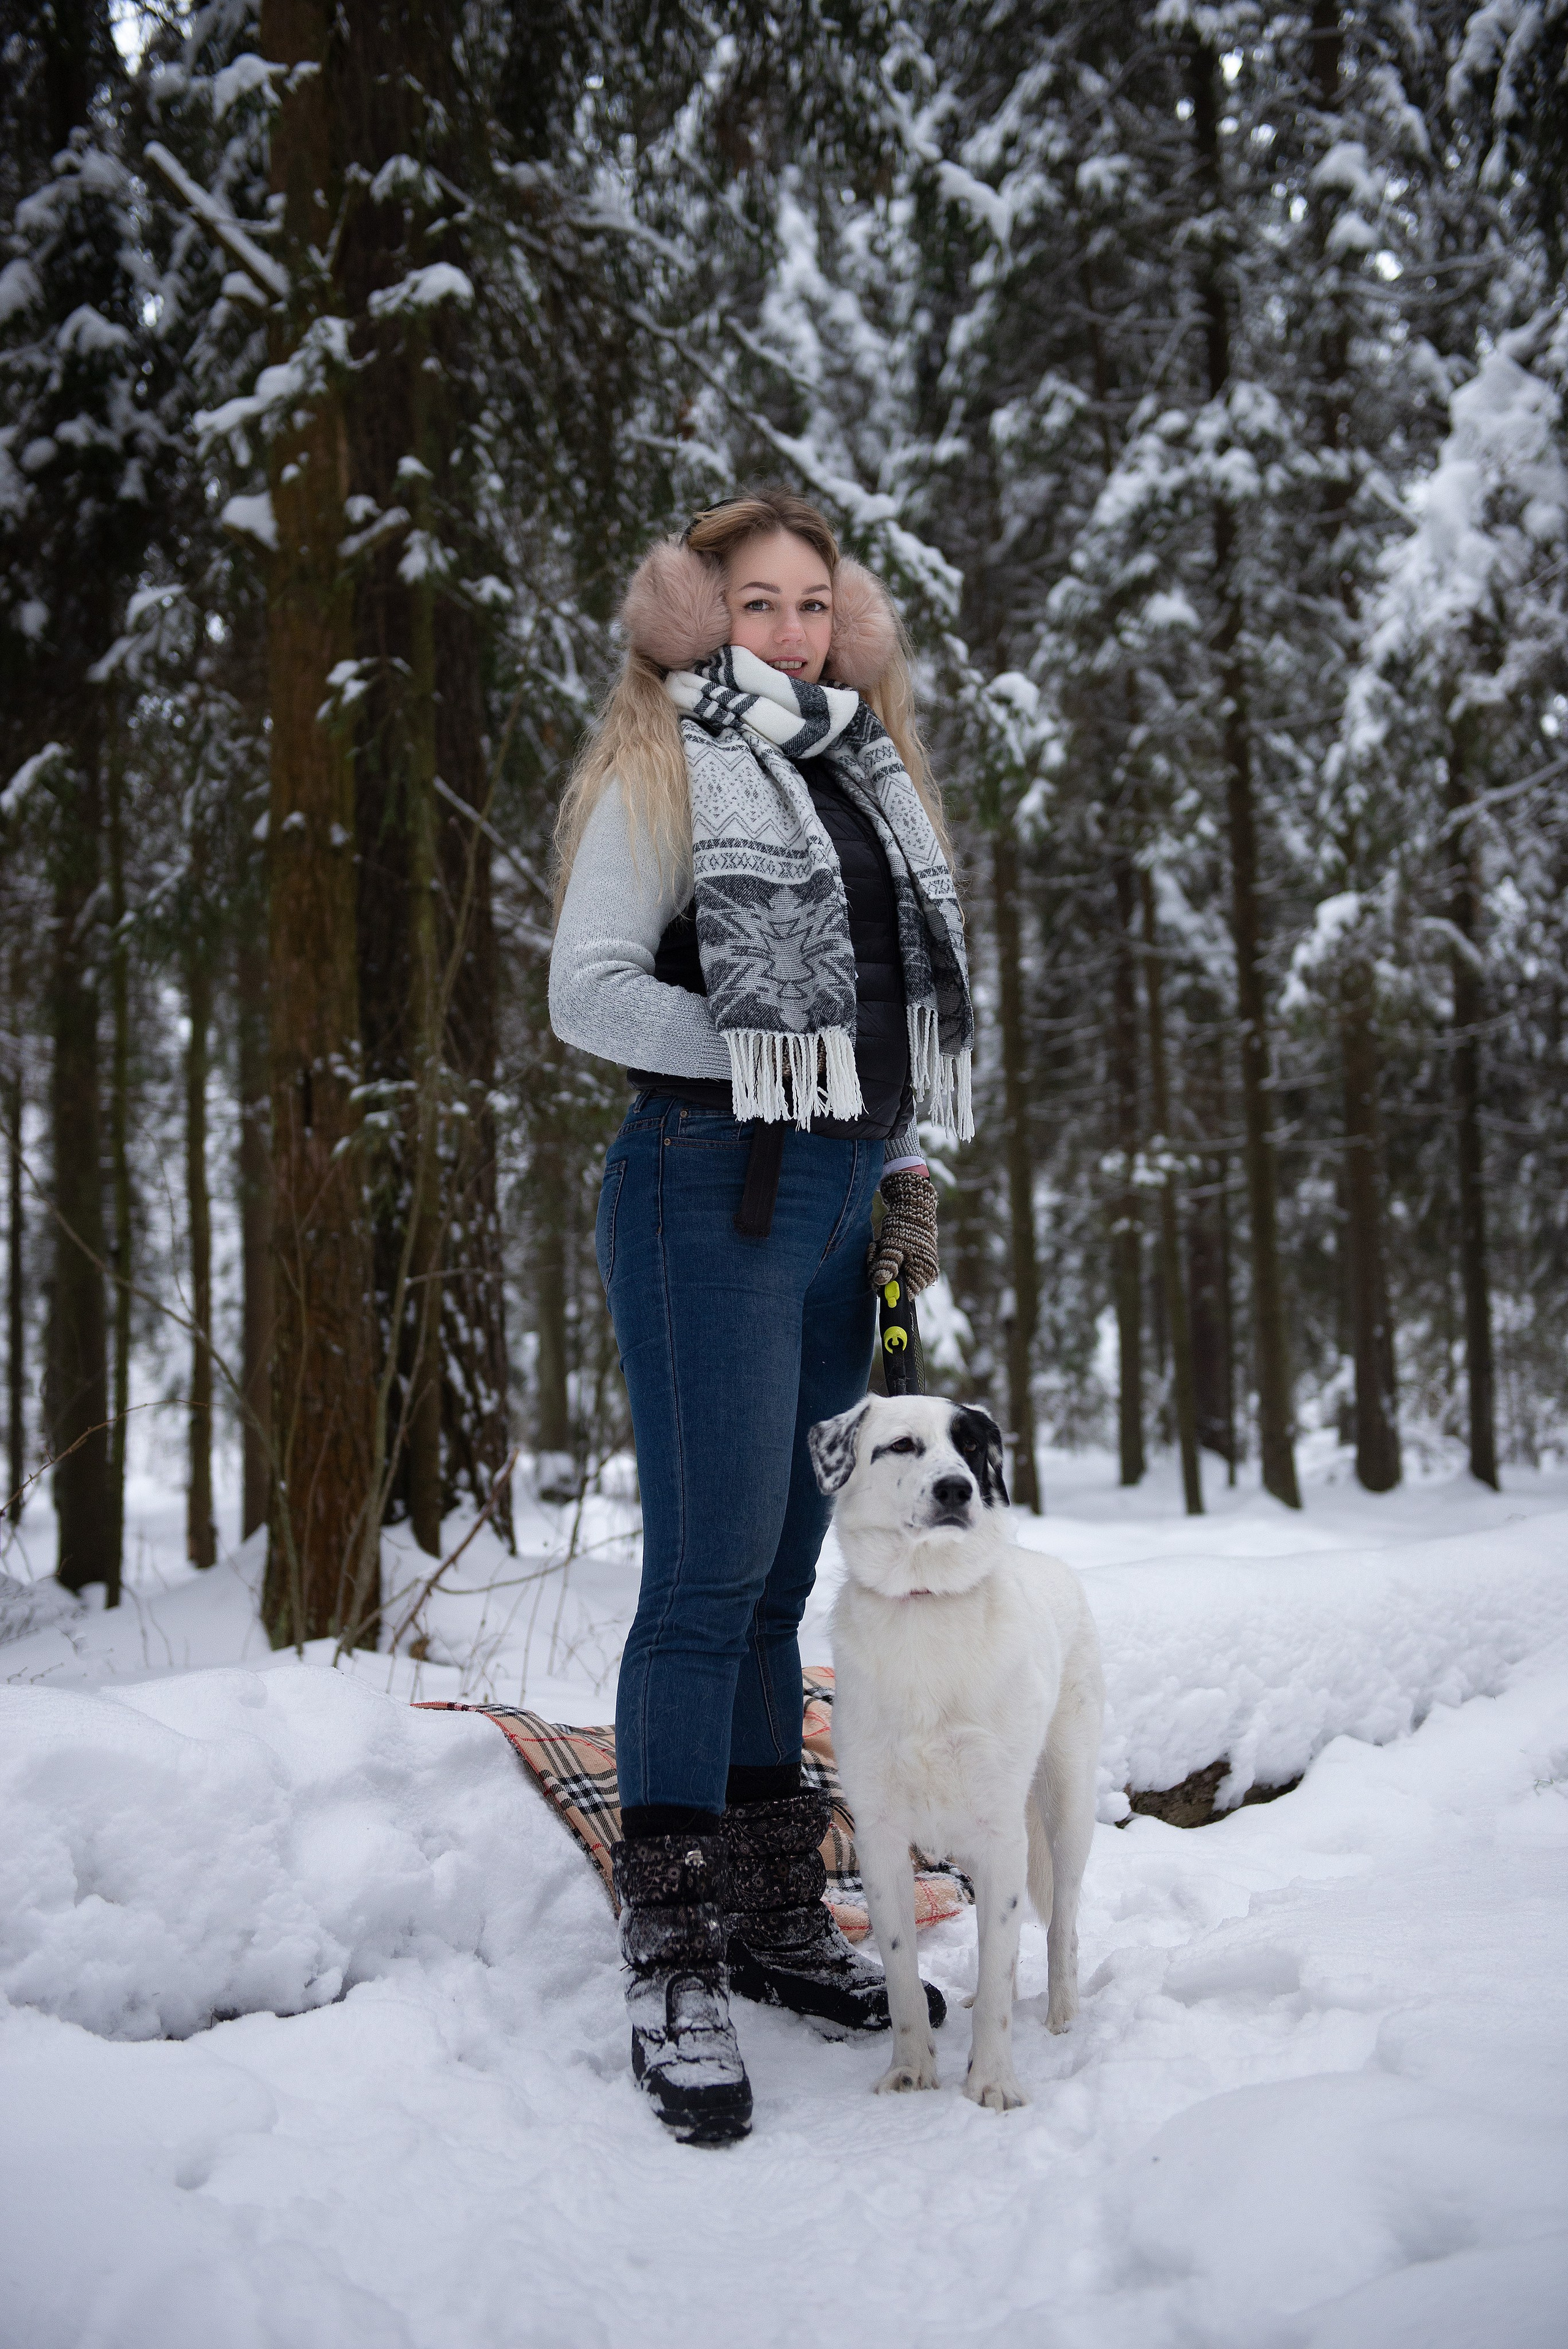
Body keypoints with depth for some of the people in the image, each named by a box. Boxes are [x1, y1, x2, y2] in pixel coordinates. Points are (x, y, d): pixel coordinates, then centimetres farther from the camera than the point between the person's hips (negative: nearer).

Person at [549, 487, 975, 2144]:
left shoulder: (871, 772, 21)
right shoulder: (665, 768, 2)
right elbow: (587, 991, -7)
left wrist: (908, 1177, 11)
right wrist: (762, 1059, -10)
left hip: (842, 1199, 7)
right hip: (710, 1192, -6)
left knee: (785, 1570, 9)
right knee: (710, 1571, -9)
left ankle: (775, 1916, 17)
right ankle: (672, 1961, -1)